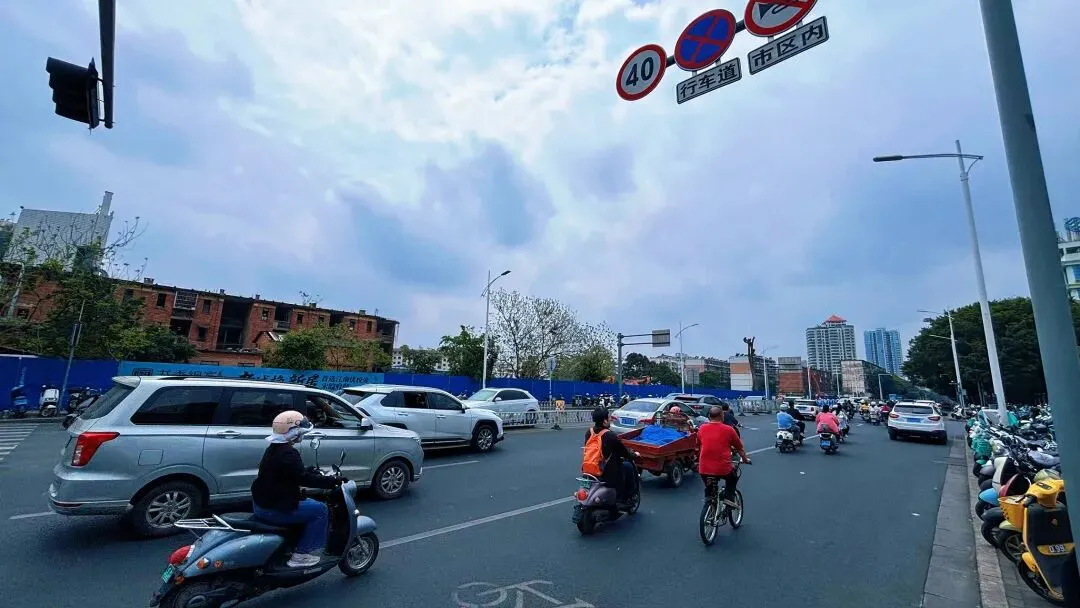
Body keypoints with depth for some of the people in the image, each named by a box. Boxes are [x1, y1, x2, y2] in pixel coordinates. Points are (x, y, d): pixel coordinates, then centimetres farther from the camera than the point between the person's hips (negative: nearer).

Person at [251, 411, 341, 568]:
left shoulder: (274, 449, 9)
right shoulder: (288, 453, -23)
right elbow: (303, 478, -28)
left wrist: (313, 473, 16)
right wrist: (332, 481, -23)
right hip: (274, 509, -10)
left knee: (309, 503, 24)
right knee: (320, 510, -7)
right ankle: (301, 555, -4)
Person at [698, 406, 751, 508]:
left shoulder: (702, 428, 5)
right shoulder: (728, 429, -1)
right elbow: (740, 448, 12)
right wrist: (745, 459, 33)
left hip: (704, 469, 3)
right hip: (723, 469, -2)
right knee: (733, 477, 30)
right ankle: (729, 498, 16)